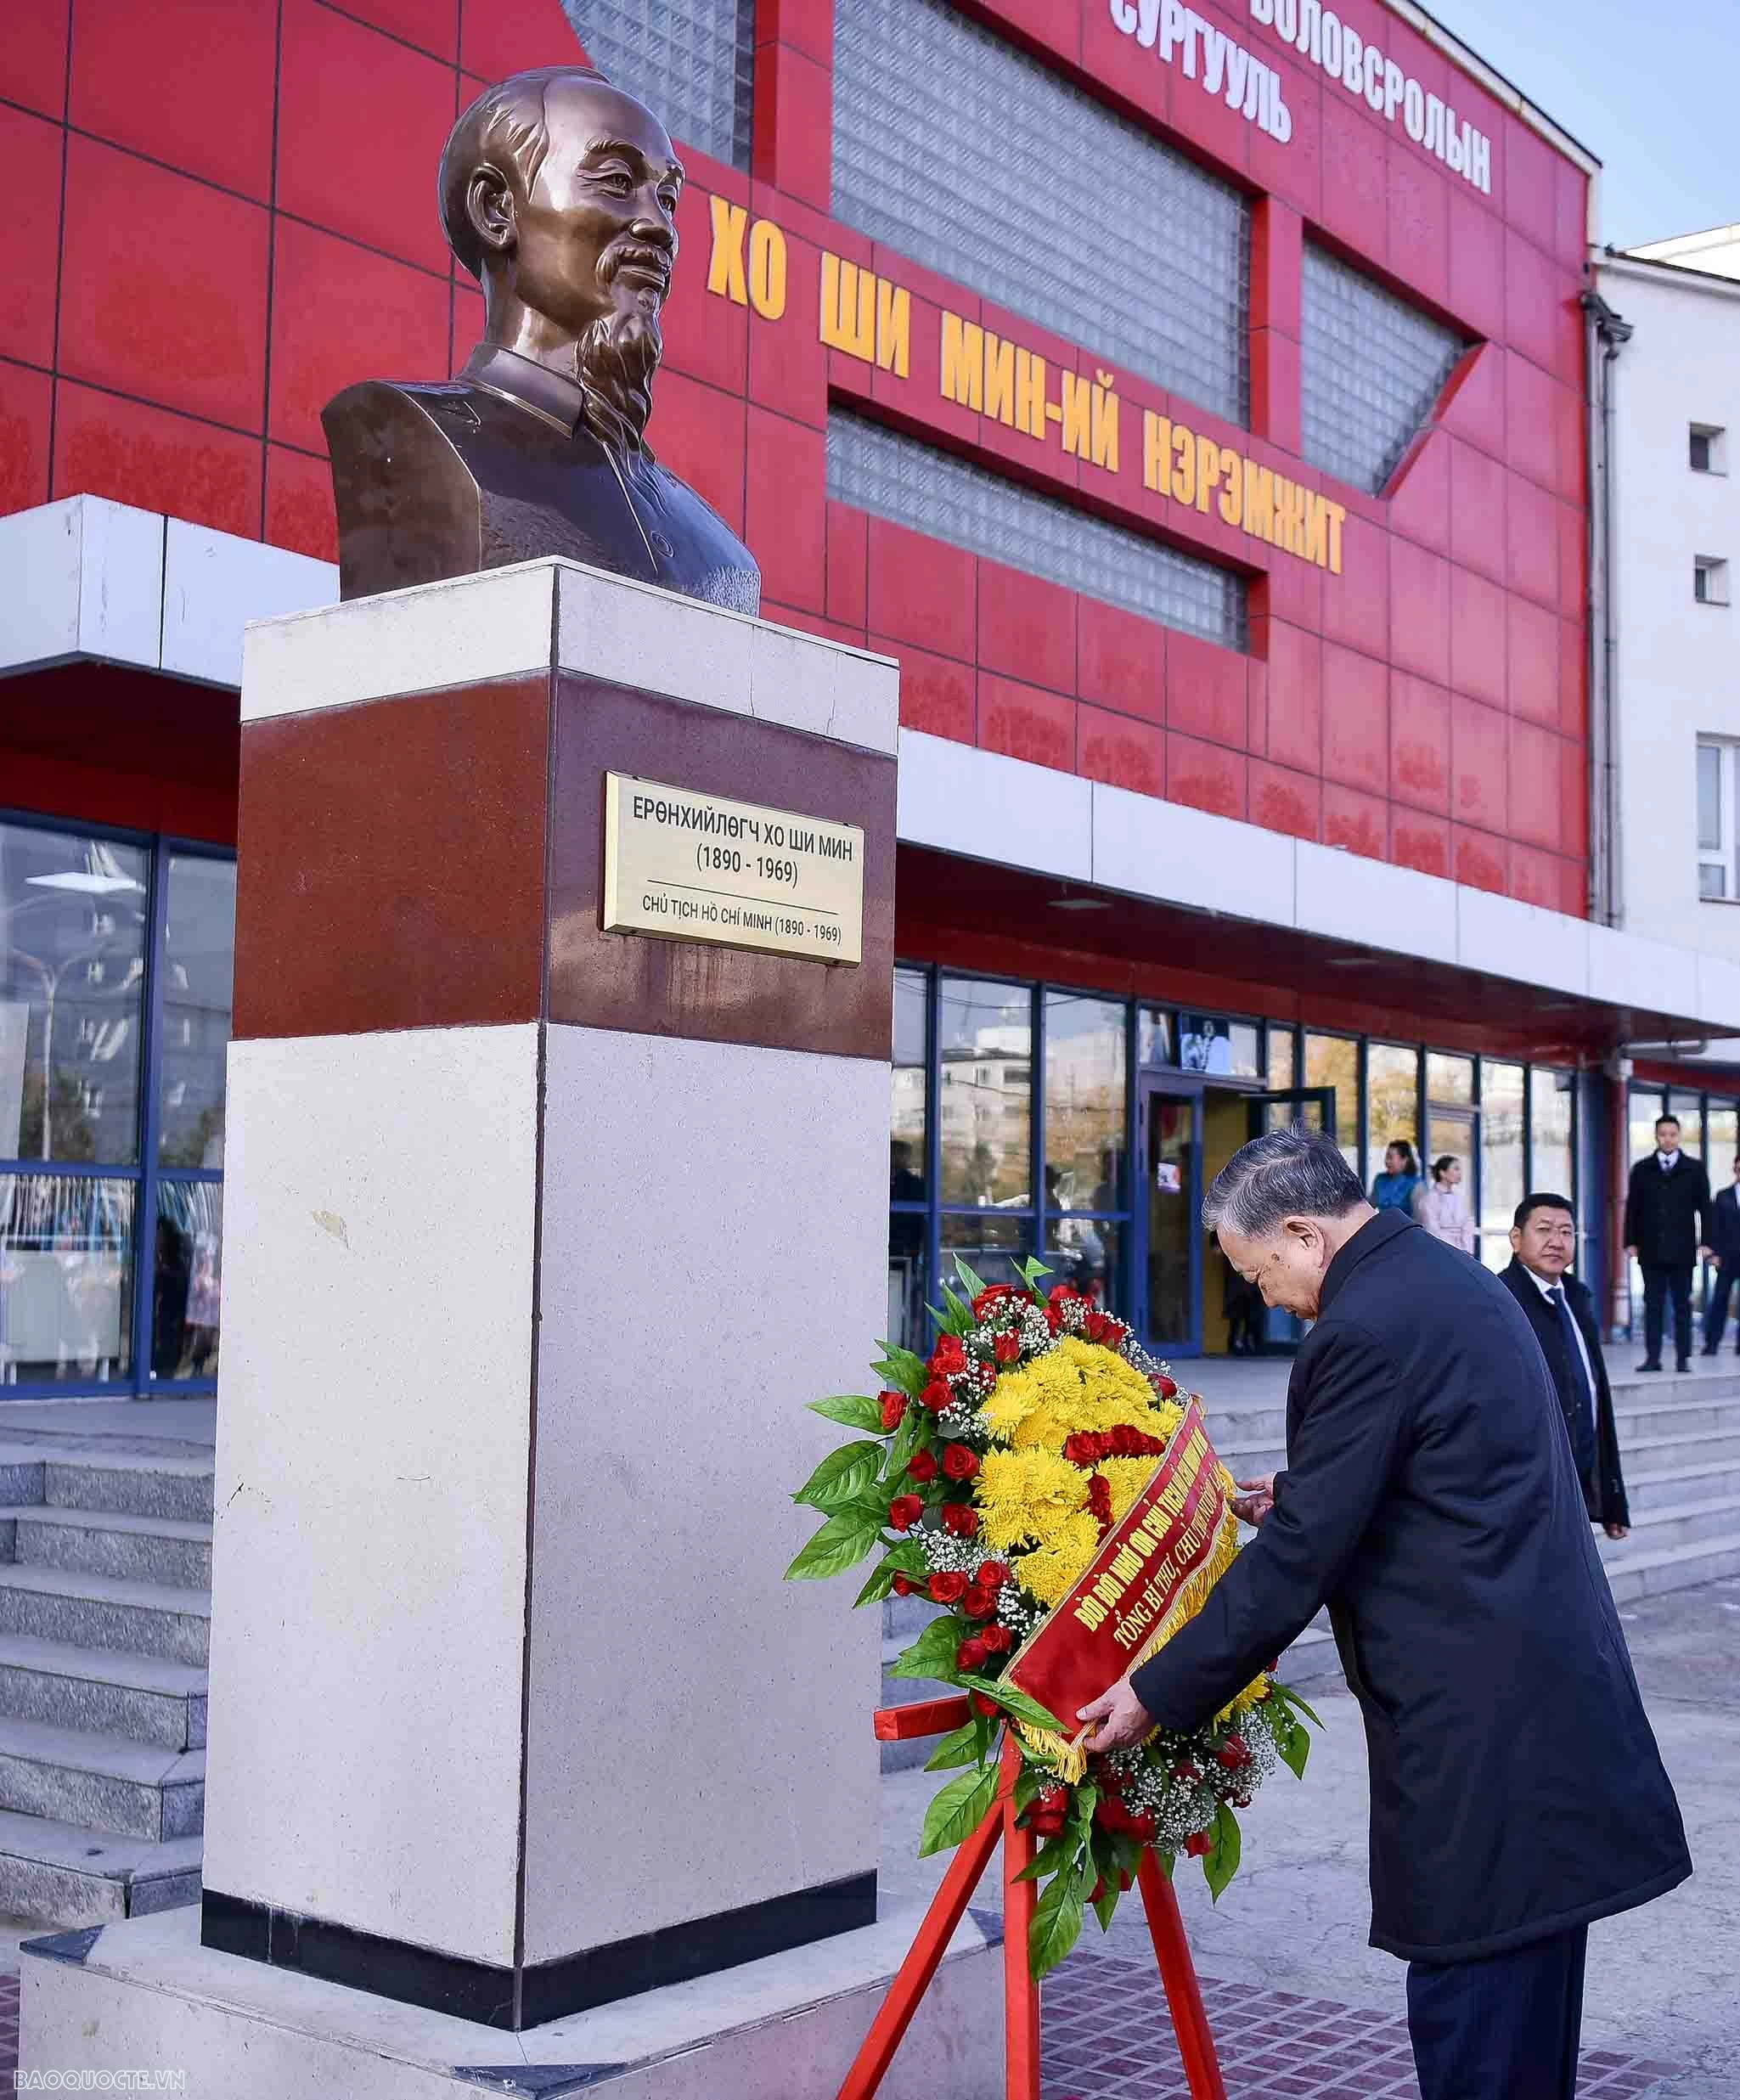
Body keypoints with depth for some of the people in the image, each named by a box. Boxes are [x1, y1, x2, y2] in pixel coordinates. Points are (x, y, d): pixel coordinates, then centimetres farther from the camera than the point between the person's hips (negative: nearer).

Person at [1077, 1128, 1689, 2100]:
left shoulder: (1365, 1329, -18)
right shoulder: (1446, 1275, 12)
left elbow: (1302, 1555, -17)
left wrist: (1160, 1694, -11)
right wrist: (1299, 1497, 23)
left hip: (1480, 1723, -10)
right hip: (1550, 1684, 10)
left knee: (1469, 2004, -2)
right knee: (1526, 2000, 19)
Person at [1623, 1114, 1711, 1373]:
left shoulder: (1694, 1169, 5)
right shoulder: (1642, 1169, 7)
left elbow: (1704, 1207, 4)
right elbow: (1633, 1208, 7)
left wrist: (1705, 1241, -4)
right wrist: (1631, 1241, 0)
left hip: (1682, 1249, -1)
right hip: (1651, 1249, 1)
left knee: (1682, 1303, 3)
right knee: (1653, 1303, 2)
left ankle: (1683, 1357, 7)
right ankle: (1653, 1356, 3)